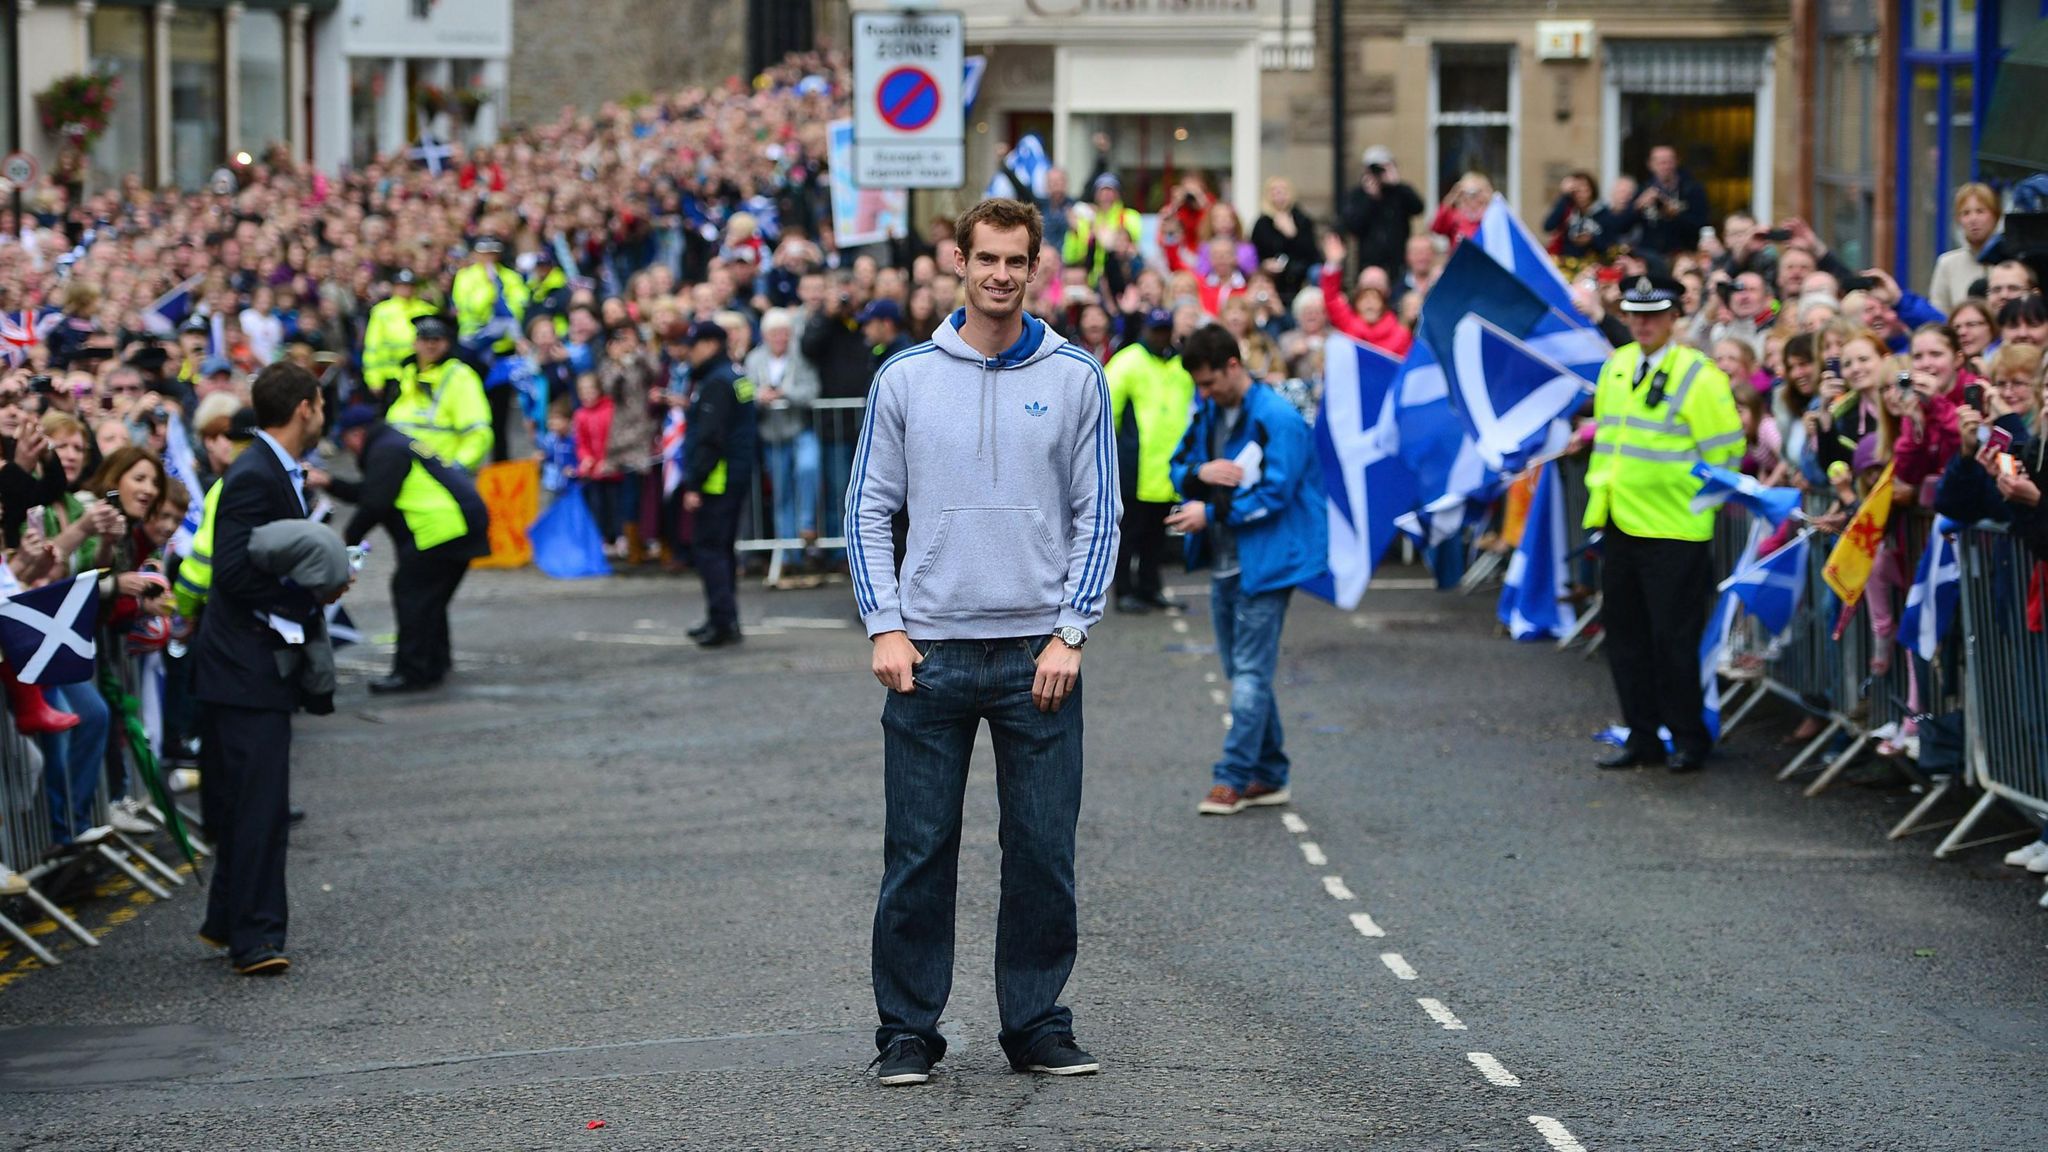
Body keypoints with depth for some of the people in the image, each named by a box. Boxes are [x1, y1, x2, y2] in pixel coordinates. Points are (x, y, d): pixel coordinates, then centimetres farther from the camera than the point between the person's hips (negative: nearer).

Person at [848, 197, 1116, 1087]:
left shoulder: (1075, 379, 4)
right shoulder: (905, 378, 4)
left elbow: (1097, 517, 4)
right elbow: (869, 511, 6)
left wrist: (1070, 634, -5)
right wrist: (885, 629, -4)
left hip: (1038, 653, 0)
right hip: (929, 653, 0)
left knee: (1043, 853, 3)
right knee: (918, 855, 2)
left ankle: (1036, 1024, 14)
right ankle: (908, 1030, 10)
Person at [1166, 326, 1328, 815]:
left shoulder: (1278, 420, -15)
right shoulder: (1208, 413, 10)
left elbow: (1274, 494, -19)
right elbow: (1177, 467, 14)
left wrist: (1211, 512, -20)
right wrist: (1200, 473, -9)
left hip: (1263, 565, -9)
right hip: (1224, 564, 9)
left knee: (1251, 673, -7)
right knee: (1243, 672, 13)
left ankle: (1234, 778, -5)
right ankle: (1269, 775, 21)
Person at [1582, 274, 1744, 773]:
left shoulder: (1697, 375, -9)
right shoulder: (1615, 367, 12)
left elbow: (1724, 451, -9)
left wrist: (1698, 501, -8)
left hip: (1675, 530, -7)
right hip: (1620, 526, 7)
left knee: (1673, 638, -3)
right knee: (1625, 633, 11)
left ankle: (1689, 738, 9)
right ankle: (1642, 736, 20)